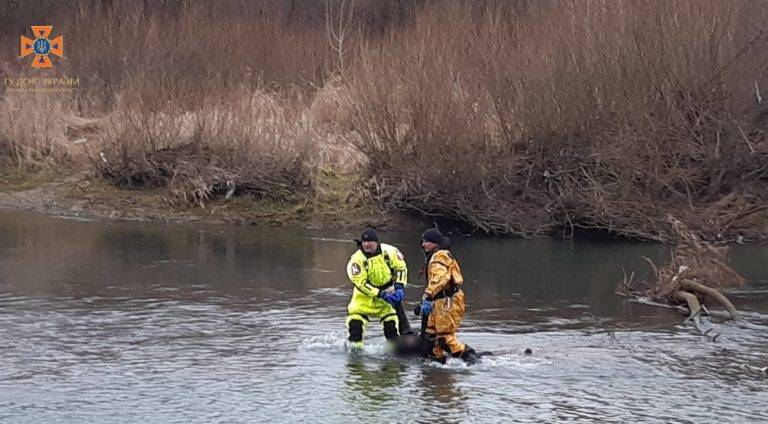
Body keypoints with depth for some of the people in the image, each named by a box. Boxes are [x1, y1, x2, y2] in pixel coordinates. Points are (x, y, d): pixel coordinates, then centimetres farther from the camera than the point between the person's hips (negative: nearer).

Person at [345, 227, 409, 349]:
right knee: (355, 318, -13)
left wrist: (399, 287, -15)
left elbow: (401, 268, -2)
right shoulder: (357, 259, -19)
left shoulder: (389, 251, -13)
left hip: (387, 292, 1)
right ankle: (355, 346, 1)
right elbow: (360, 282, -22)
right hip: (365, 294, -1)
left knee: (391, 321, -2)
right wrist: (380, 294, -26)